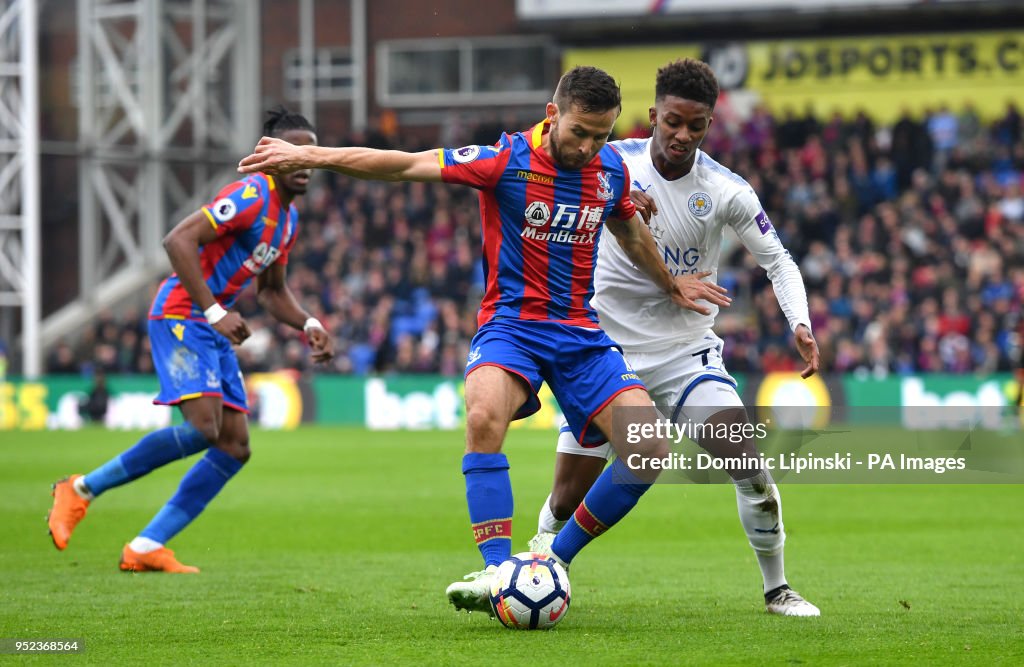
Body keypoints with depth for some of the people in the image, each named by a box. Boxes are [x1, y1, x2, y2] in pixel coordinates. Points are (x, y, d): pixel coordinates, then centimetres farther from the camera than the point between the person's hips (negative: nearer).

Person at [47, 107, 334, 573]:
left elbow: (271, 290, 28)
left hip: (213, 327, 10)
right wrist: (214, 312, -26)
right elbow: (178, 240, -24)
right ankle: (82, 489, -9)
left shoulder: (288, 218, 15)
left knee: (235, 447, 1)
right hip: (180, 316, -10)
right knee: (203, 427, -24)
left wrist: (308, 325, 10)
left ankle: (146, 548, 2)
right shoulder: (251, 196, -15)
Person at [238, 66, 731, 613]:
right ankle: (497, 572, -34)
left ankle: (555, 561, 5)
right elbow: (406, 165, -17)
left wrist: (670, 285, 38)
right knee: (484, 415, -37)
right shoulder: (507, 160, -12)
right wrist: (309, 155, -24)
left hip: (580, 332, 5)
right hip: (511, 323, -5)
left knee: (650, 450, -11)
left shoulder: (611, 169, 3)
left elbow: (629, 232, 25)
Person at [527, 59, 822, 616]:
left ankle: (776, 589, -1)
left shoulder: (726, 191, -8)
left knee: (747, 459, -17)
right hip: (608, 346, 0)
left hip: (686, 351, 0)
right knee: (568, 496, -2)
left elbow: (777, 260, -2)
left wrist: (801, 325, -19)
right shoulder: (614, 161, -8)